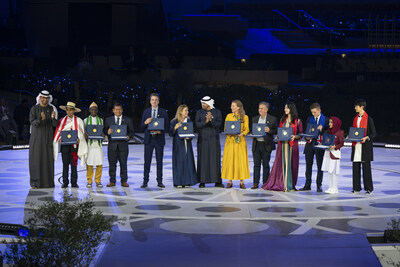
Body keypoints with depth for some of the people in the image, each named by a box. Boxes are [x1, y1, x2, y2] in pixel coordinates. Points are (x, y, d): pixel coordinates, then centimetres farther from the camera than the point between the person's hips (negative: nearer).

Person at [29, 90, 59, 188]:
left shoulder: (52, 109, 3)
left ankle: (48, 182, 6)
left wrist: (53, 118, -26)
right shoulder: (34, 109, -3)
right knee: (35, 158, -4)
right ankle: (35, 183, 0)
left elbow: (55, 124, -3)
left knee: (48, 159, 0)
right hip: (36, 137, -2)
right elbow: (32, 122, -14)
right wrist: (41, 119, -34)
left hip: (48, 137, 2)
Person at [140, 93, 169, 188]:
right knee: (147, 161, 0)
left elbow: (167, 127, 3)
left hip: (159, 139, -1)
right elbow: (142, 127, 8)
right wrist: (145, 123, -13)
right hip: (149, 139, 1)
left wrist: (160, 131, -15)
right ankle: (145, 181, 4)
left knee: (159, 161, 3)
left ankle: (159, 181, 8)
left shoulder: (163, 112, 4)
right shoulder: (146, 111, 8)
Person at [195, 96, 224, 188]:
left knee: (215, 159, -1)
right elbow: (197, 125, -6)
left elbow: (218, 124, -7)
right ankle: (202, 181, 1)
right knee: (202, 159, -2)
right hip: (203, 139, 0)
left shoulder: (217, 112, 4)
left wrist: (211, 120, -24)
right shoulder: (199, 113, 6)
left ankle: (217, 181, 2)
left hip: (214, 139, 0)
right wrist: (206, 121, -22)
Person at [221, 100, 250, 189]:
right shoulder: (229, 116, 10)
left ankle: (241, 182, 2)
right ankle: (230, 181, 4)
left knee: (241, 160, -3)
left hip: (240, 141, -1)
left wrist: (242, 133, -17)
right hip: (230, 140, 1)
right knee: (230, 160, -2)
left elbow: (246, 129, 2)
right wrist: (228, 133, -12)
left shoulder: (245, 117, 5)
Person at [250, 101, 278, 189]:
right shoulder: (254, 119, 13)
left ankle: (265, 183, 8)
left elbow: (276, 131, 1)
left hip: (266, 145, -3)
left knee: (265, 165, 2)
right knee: (256, 164, 3)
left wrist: (269, 131, -17)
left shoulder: (273, 119, 2)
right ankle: (255, 183, 6)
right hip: (256, 144, 3)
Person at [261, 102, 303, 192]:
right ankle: (280, 184, 4)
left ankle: (290, 185, 2)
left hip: (292, 144, -3)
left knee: (291, 164, -3)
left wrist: (295, 136, -16)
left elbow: (301, 134, 2)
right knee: (281, 163, 0)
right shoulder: (282, 119, 15)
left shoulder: (297, 121, 2)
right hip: (282, 144, 4)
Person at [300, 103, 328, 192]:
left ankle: (319, 186, 6)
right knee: (308, 165, 5)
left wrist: (321, 129, -19)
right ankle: (307, 185, 12)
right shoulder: (309, 119, 13)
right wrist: (307, 137, -6)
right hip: (310, 143, 4)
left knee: (319, 166, 0)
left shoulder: (326, 120, 1)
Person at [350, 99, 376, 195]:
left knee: (366, 167, -4)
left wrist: (366, 138, -21)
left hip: (365, 146, -6)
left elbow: (374, 133, -4)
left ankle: (369, 188, 2)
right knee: (356, 167, 5)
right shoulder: (355, 119, 15)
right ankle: (356, 188, 10)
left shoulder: (368, 119, -4)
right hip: (356, 146, 6)